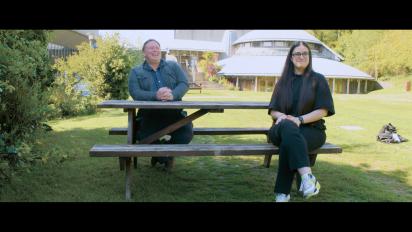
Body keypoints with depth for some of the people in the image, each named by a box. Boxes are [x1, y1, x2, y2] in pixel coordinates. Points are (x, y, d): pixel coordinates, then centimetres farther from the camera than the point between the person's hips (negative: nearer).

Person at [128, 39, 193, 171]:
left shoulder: (173, 66, 14)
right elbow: (135, 93, -7)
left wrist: (172, 95, -23)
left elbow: (184, 84, 0)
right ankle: (166, 157, 10)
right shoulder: (136, 72, 10)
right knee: (143, 137, -25)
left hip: (174, 113, 1)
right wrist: (156, 95, -26)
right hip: (149, 114, -1)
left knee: (187, 133, -22)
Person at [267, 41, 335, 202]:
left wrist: (299, 119, -20)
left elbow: (323, 110, -3)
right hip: (284, 129, 2)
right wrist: (282, 116, -15)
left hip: (311, 129, -2)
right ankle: (307, 177, -52)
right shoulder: (283, 81, 17)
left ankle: (282, 193, -34)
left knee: (288, 142, -37)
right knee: (288, 126, -38)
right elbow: (273, 111, 11)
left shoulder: (317, 79, 8)